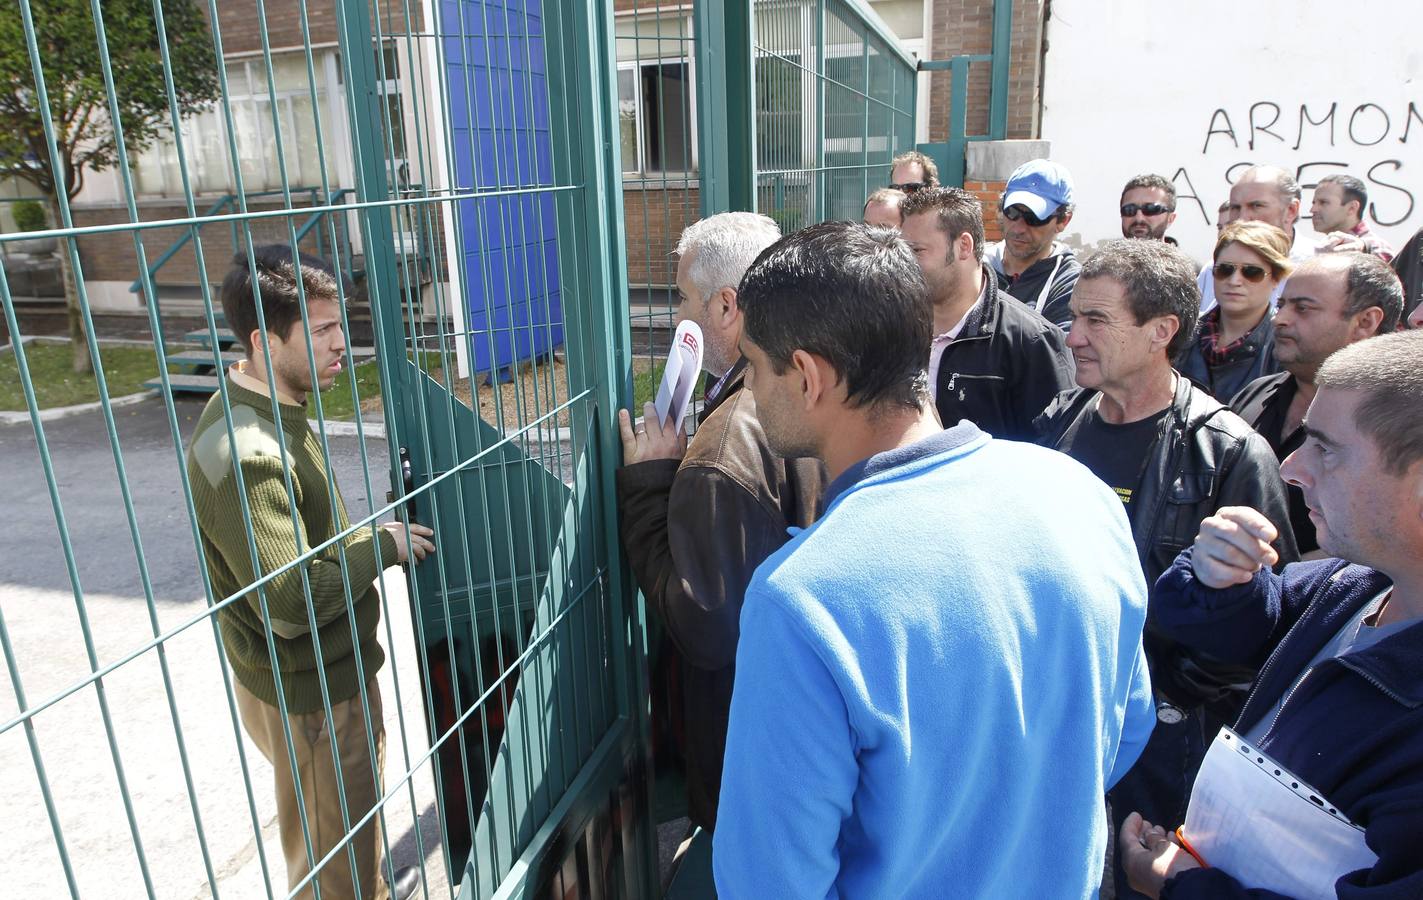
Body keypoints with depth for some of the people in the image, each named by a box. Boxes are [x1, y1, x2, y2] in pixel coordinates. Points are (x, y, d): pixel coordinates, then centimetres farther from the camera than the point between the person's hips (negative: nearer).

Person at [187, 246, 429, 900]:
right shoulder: (244, 455, -31)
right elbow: (292, 602, -32)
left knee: (356, 813, 32)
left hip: (332, 668, 10)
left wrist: (372, 536, 2)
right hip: (307, 695, -10)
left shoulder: (273, 410, 2)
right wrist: (381, 545, -21)